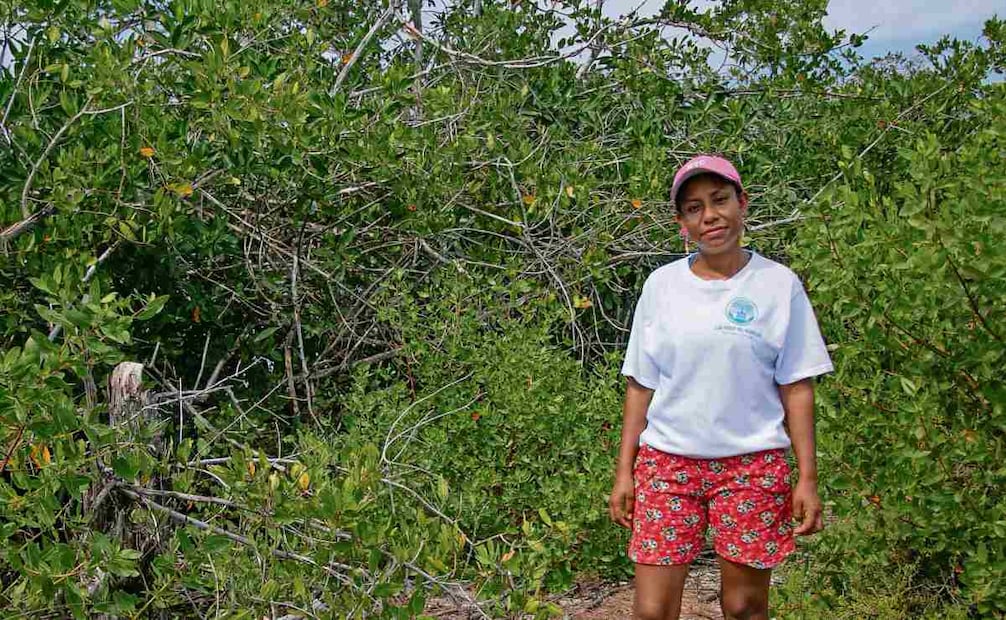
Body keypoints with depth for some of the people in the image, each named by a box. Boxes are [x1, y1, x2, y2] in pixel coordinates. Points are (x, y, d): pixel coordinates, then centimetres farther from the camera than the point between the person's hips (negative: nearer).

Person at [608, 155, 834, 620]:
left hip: (752, 464, -1)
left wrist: (808, 478, -4)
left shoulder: (779, 284, -1)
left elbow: (796, 388, 1)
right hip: (666, 461, 1)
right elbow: (640, 385, 8)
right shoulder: (662, 284, 4)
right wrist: (624, 472, 5)